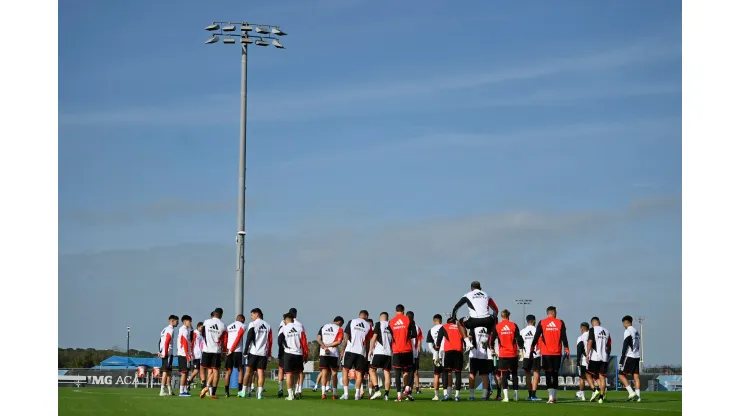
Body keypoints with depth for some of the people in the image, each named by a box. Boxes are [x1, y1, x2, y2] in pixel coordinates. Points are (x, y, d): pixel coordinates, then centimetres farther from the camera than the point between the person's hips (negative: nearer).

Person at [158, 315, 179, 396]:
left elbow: (160, 342, 17)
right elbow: (167, 342, -19)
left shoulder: (165, 329, 19)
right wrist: (165, 353, -16)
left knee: (169, 372, 13)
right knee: (166, 371, -8)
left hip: (164, 353, 9)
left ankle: (169, 390, 17)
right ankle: (163, 390, -8)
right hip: (168, 353, -9)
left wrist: (160, 352, 13)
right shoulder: (170, 330, -10)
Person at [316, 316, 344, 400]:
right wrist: (328, 345, -6)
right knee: (334, 373, 8)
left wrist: (324, 347, -10)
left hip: (323, 353, 2)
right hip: (334, 353, -2)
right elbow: (339, 342, -11)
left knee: (324, 372, 3)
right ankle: (335, 394, 11)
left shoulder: (323, 327, 12)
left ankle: (323, 393, -9)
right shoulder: (339, 329, 1)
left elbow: (318, 339, 1)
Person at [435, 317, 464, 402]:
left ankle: (448, 393, -12)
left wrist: (436, 356, 15)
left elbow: (438, 342, 14)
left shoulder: (444, 327, 19)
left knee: (448, 372, 1)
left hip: (449, 351, -2)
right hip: (459, 351, 2)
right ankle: (457, 395, 2)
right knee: (458, 373, 5)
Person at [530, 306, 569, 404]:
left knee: (548, 375, -1)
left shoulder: (541, 323, 1)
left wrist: (532, 349, 5)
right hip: (557, 352, 1)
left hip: (546, 352, -1)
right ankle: (554, 397, 13)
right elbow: (564, 337, -1)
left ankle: (551, 396, -13)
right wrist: (567, 350, 2)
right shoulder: (560, 323, 3)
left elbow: (536, 337, -1)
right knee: (555, 374, 10)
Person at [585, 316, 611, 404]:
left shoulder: (592, 330, -2)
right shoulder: (607, 331, 15)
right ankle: (601, 397, 0)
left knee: (588, 374, 8)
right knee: (602, 377, 5)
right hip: (604, 358, 5)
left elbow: (590, 342, -13)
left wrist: (587, 355, -15)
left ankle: (595, 390, -11)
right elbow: (609, 347, 19)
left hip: (594, 357, -5)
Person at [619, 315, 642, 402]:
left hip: (629, 356, -8)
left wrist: (622, 358, -15)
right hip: (637, 356, 8)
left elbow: (625, 345, -15)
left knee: (621, 375, -4)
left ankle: (631, 392, -13)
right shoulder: (636, 331, 17)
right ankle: (637, 396, 1)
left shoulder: (628, 331, -9)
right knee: (636, 376, 5)